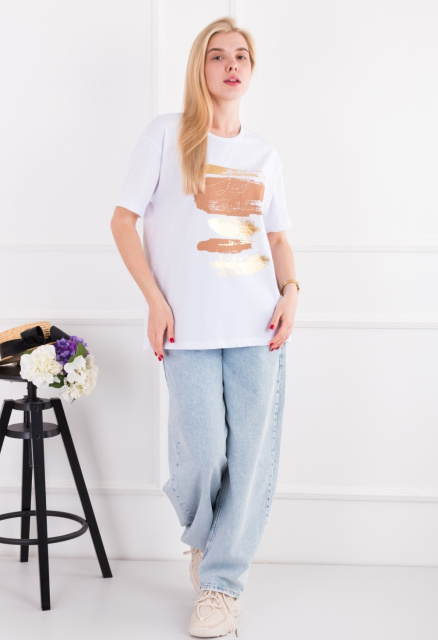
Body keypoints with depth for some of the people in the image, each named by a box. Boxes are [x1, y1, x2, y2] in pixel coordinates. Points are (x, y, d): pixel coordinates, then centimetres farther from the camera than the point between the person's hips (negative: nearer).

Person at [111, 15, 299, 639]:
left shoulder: (264, 152, 15)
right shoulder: (167, 133, 3)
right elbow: (123, 219, 1)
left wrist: (290, 291, 1)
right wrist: (155, 299, -8)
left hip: (258, 327, 4)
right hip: (190, 327, -3)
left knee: (252, 454, 0)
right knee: (202, 452, -6)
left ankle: (222, 581, 14)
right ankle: (199, 535, 28)